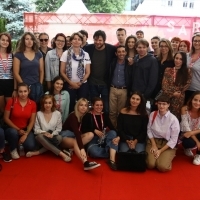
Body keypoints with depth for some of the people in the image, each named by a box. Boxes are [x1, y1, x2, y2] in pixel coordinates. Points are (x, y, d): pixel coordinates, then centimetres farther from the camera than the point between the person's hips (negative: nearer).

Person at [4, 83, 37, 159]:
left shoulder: (33, 104, -6)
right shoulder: (11, 101, -11)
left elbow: (32, 121, -4)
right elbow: (6, 118, -8)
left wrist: (26, 134, -16)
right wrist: (18, 129, -14)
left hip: (25, 129, 1)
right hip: (12, 128, -1)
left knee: (31, 146, -24)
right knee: (13, 132, -37)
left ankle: (21, 144, 14)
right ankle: (13, 149, -4)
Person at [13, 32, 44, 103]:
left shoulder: (38, 54, 8)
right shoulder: (18, 55, -1)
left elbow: (41, 71, 10)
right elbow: (16, 73, -4)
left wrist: (40, 84, 1)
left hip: (37, 86, 3)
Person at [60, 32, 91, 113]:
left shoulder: (85, 54, 2)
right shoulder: (66, 53, -2)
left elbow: (88, 72, 4)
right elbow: (62, 72, -2)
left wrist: (80, 83, -6)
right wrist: (71, 83, -9)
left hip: (83, 85, 1)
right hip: (69, 85, -1)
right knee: (70, 106, 3)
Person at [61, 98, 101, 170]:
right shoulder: (73, 116, -22)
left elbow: (81, 132, 7)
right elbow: (76, 132, -36)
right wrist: (82, 148, -46)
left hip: (75, 137, 7)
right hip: (65, 136, -7)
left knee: (90, 134, -18)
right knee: (75, 142, -39)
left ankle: (71, 149, -25)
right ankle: (86, 163, -58)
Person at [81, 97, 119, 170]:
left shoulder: (105, 115, 8)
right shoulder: (87, 116, -1)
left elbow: (112, 128, -5)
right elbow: (83, 129, -9)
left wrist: (118, 137, -25)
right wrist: (94, 130, -21)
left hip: (103, 139, 4)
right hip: (92, 140, -4)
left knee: (113, 133, -27)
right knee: (94, 152, -37)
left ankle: (112, 159, -36)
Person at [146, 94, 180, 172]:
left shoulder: (173, 119, -16)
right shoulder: (152, 114, -6)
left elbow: (173, 140, -11)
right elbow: (149, 130, 4)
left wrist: (160, 151, -13)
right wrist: (154, 145, -6)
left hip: (168, 144, -2)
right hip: (153, 141, 2)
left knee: (162, 167, -21)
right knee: (150, 165, -17)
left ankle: (168, 158, 13)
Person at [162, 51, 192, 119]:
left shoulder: (187, 71, 2)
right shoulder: (168, 70, 5)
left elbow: (186, 85, 1)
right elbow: (164, 84, -2)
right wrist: (172, 93, -11)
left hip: (179, 99, -1)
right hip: (167, 97, 1)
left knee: (176, 116, 3)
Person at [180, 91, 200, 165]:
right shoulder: (185, 109, -21)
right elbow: (186, 128, -21)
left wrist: (192, 132, -33)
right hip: (187, 133, -2)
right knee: (189, 143, -33)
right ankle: (187, 148, 8)